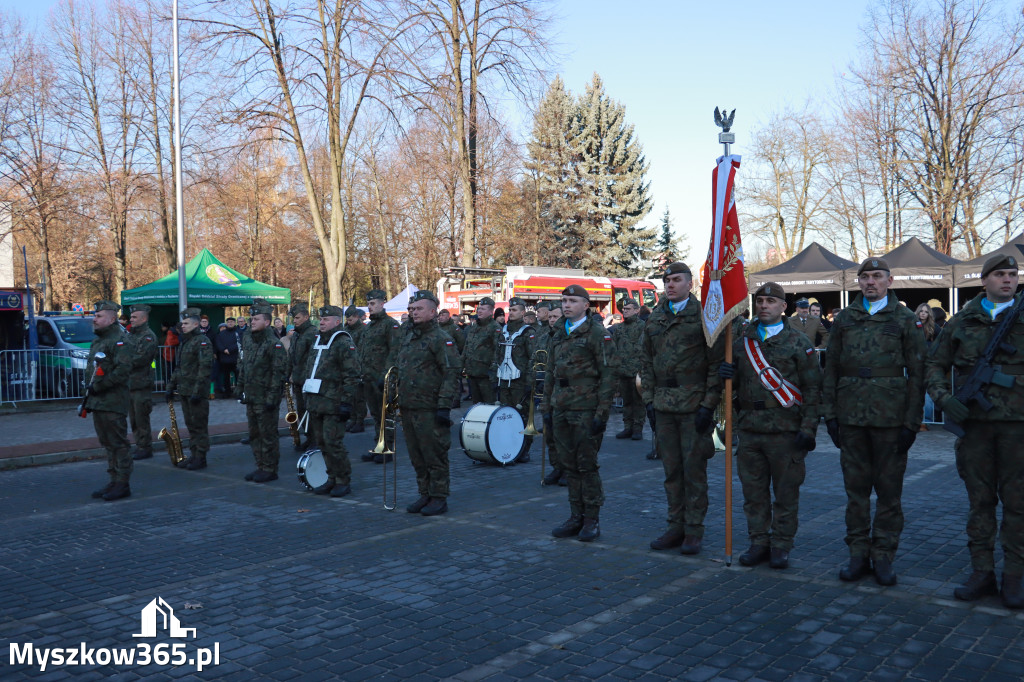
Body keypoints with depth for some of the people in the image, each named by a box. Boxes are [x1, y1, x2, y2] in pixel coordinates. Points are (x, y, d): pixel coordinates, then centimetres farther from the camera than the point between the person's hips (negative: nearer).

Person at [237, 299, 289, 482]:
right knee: (254, 434, 15)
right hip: (250, 397, 9)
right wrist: (240, 387, 18)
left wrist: (272, 397, -20)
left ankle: (270, 470, 7)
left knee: (268, 435, -1)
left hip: (265, 398, -9)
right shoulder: (247, 340, 11)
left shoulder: (274, 344, -15)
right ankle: (260, 466, 26)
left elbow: (279, 372, -18)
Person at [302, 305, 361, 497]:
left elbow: (351, 376, -15)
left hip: (333, 403, -8)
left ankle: (344, 481, 5)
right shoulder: (317, 342, 17)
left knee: (333, 443, -7)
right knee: (322, 442, 12)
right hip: (315, 402, 8)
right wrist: (308, 398, 20)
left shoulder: (344, 343, -10)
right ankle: (332, 479, 23)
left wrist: (346, 402, -20)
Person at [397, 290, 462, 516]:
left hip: (429, 409, -8)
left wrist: (444, 406, -19)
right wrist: (396, 398, 20)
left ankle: (439, 498, 9)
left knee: (434, 455, -1)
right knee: (417, 456, 14)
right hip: (408, 406, 8)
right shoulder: (408, 337, 15)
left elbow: (451, 373, -15)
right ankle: (425, 495, 25)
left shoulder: (441, 339, -9)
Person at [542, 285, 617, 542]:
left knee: (587, 465, -1)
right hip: (561, 411, 7)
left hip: (586, 411, -7)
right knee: (569, 465, 10)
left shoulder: (597, 333, -6)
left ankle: (592, 520, 10)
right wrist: (546, 408, 14)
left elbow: (608, 375, -10)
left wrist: (602, 413, -14)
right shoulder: (558, 335, 15)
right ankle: (576, 517, 21)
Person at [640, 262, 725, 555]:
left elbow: (717, 364, -6)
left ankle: (694, 530, 12)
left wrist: (708, 405, -11)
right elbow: (646, 362, 15)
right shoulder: (654, 319, 11)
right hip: (663, 408, 5)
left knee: (694, 469, 2)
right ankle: (676, 526, 21)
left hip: (694, 407, -5)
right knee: (671, 470, 11)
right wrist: (649, 400, 7)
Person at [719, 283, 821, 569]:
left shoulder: (798, 343, 0)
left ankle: (781, 546, 16)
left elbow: (812, 389, -2)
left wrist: (808, 429, -9)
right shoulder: (742, 340, 12)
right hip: (749, 428, 4)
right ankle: (759, 543, 21)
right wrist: (728, 374, -6)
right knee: (753, 491, 9)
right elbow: (736, 382, 19)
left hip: (785, 430, -4)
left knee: (786, 492, 4)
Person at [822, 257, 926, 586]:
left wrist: (912, 422, -6)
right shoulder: (844, 319, 10)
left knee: (889, 490, 5)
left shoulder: (906, 320, 3)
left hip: (890, 419, -2)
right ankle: (859, 553, 19)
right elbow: (831, 370, 11)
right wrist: (829, 414, 4)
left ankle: (883, 556, 17)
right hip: (851, 417, 2)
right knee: (855, 488, 8)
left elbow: (916, 374, 0)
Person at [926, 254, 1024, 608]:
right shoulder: (962, 321, 8)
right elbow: (936, 365, 12)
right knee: (980, 500, 8)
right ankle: (982, 574, 18)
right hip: (975, 421, 1)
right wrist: (945, 398, -4)